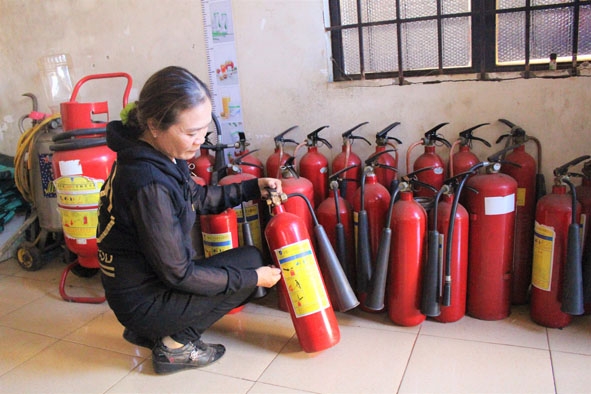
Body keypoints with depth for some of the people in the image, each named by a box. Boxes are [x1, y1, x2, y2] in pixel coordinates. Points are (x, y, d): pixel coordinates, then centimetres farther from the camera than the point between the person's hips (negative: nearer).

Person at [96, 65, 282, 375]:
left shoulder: (157, 154, -4)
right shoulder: (149, 184, -31)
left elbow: (197, 198, 14)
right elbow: (179, 275, -25)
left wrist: (253, 188, 3)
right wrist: (253, 278, -17)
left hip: (141, 282, 8)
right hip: (143, 301, -8)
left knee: (246, 264, 22)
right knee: (250, 260, -4)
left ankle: (150, 331, 19)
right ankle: (175, 344, 1)